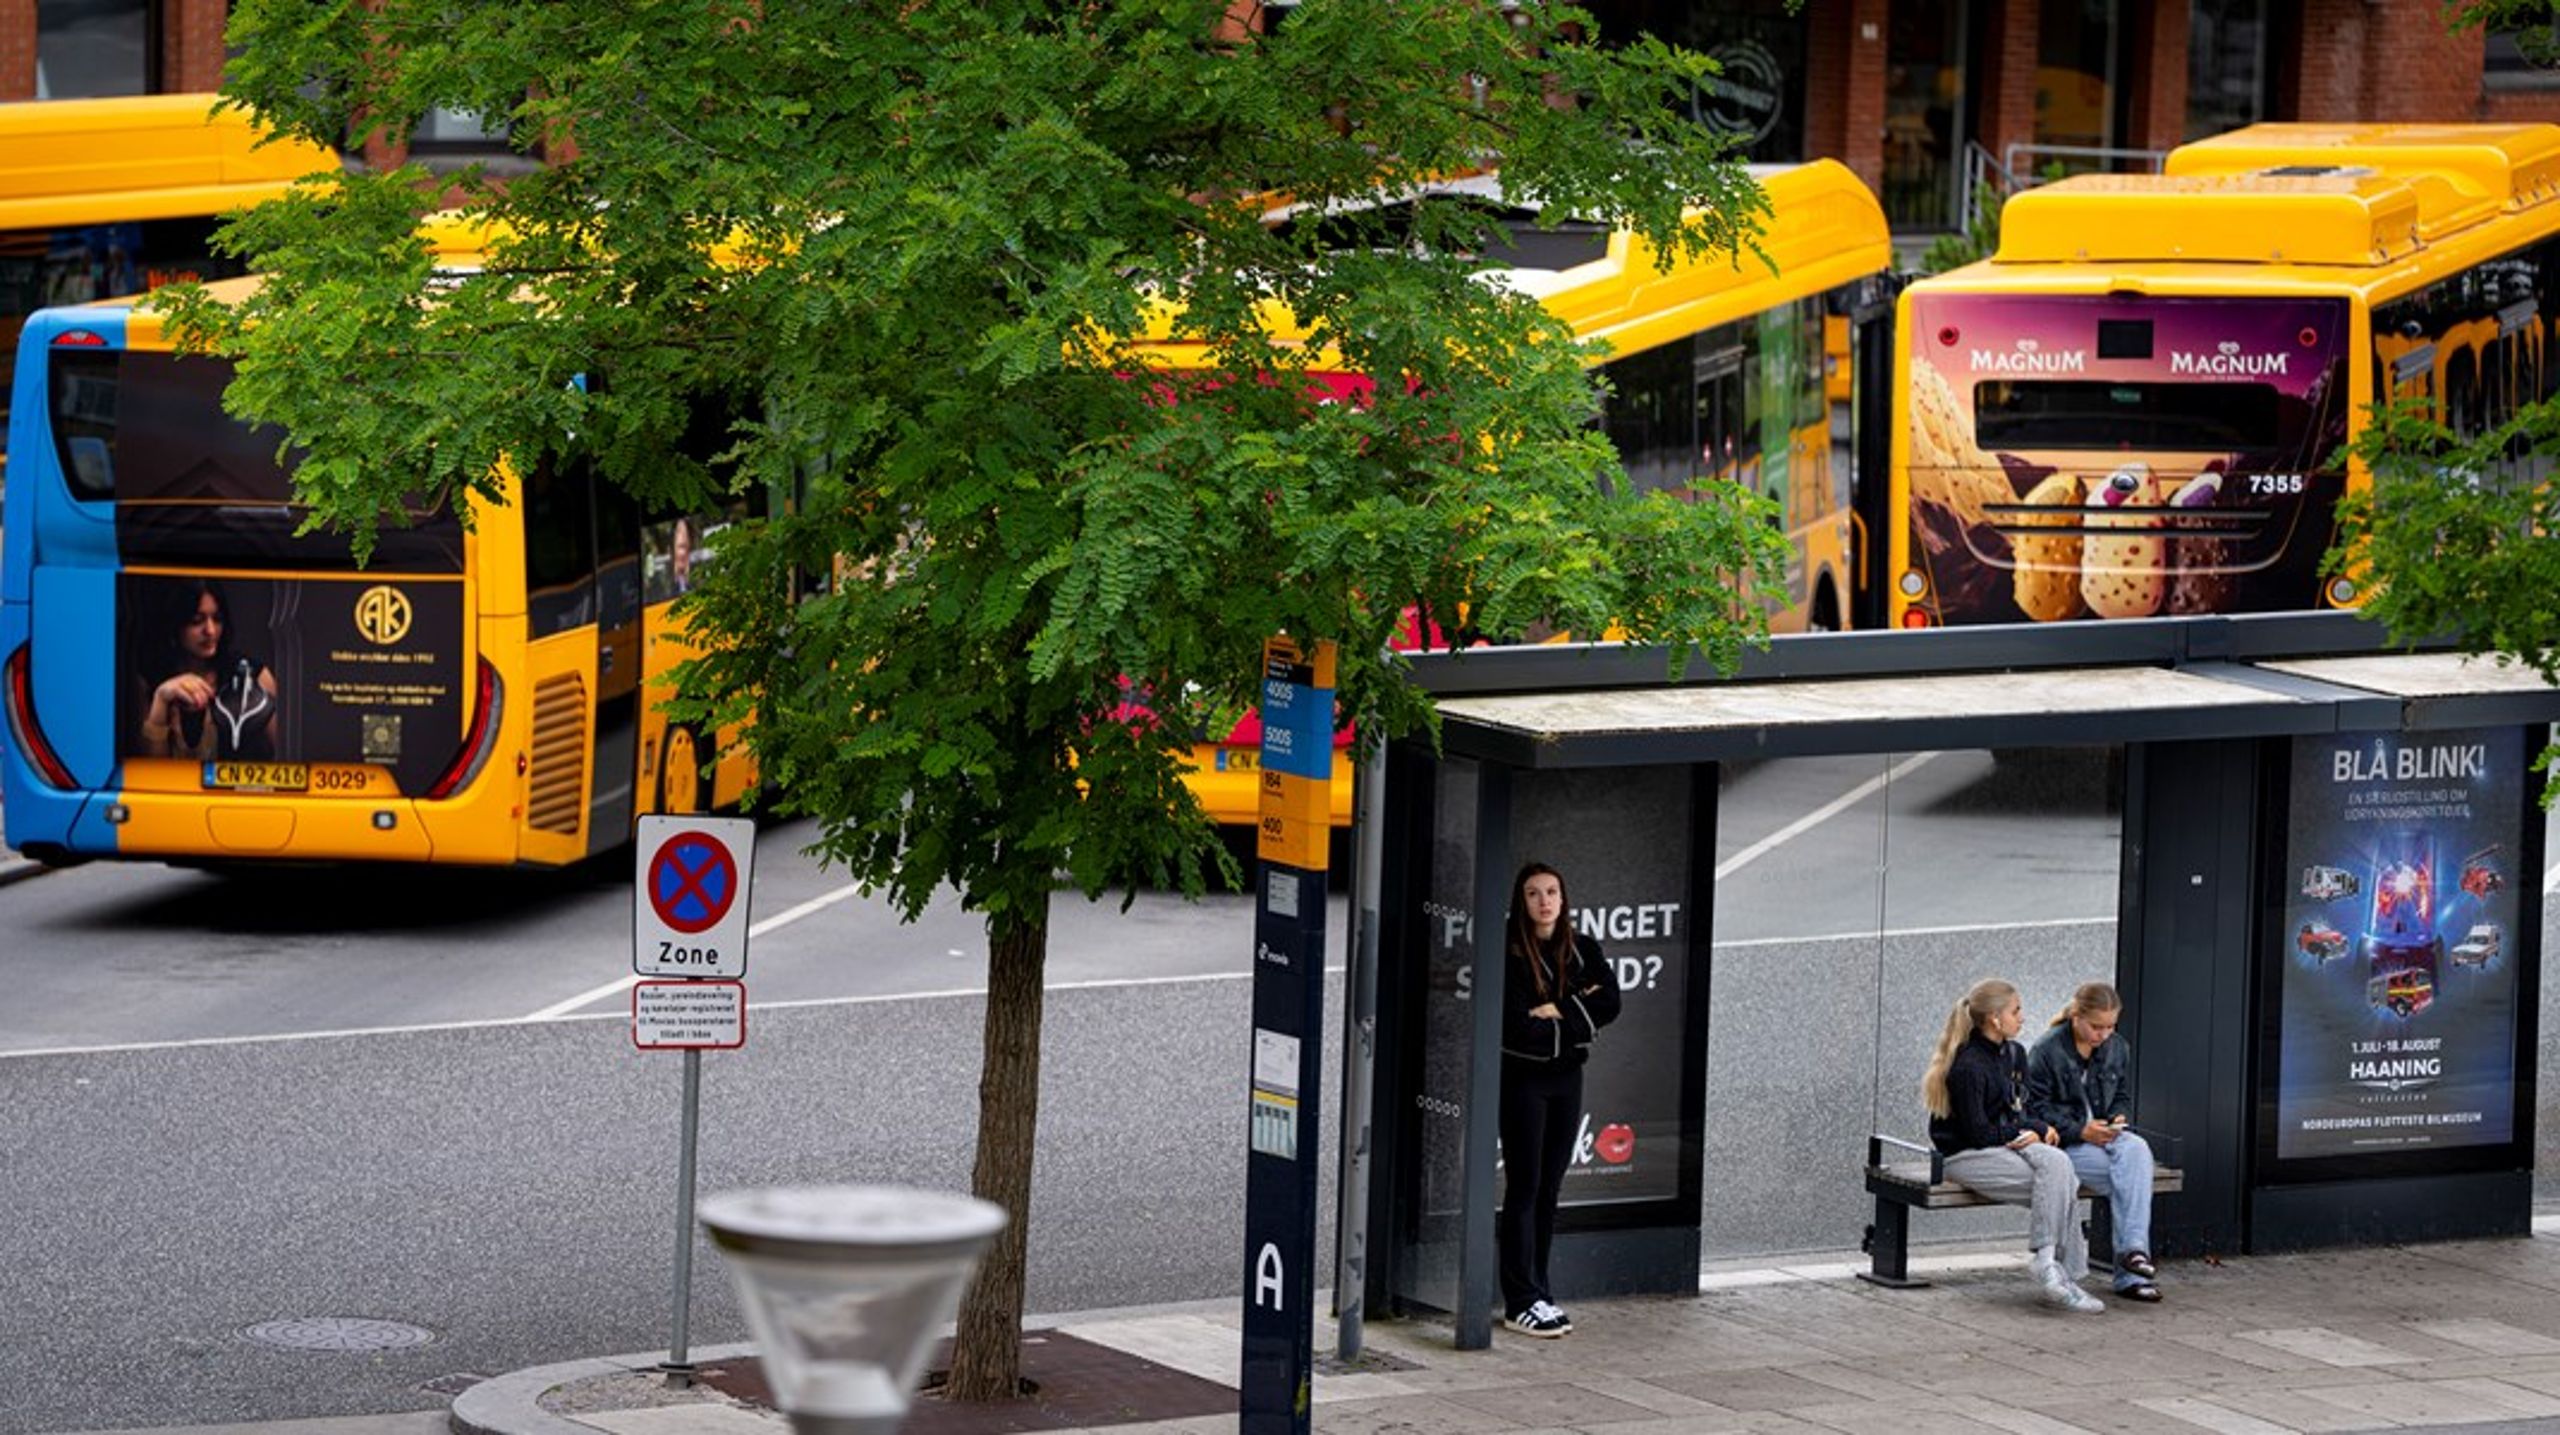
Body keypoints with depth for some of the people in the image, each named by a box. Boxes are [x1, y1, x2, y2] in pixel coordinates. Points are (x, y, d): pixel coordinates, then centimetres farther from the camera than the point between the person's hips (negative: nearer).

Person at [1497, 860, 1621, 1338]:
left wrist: (1557, 1011, -14)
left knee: (1549, 1189, 8)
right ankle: (1521, 1301, -2)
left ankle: (1537, 1291, 14)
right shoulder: (1508, 953, -10)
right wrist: (1579, 1013, -8)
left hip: (1566, 1077, 5)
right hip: (1523, 1078, -5)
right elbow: (1515, 1024, -17)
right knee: (1525, 1187, -4)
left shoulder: (1582, 950, 6)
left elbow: (1609, 1004, -4)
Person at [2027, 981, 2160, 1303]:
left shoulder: (2118, 1049, 11)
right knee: (2128, 1177, -27)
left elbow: (2123, 1097, 20)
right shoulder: (2047, 1051, -7)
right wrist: (2080, 1130, -18)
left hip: (2103, 1136, 5)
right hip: (2063, 1144, -5)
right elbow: (2036, 1108, -8)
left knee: (2137, 1150, -30)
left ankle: (2133, 1250, -33)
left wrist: (2118, 1120, -4)